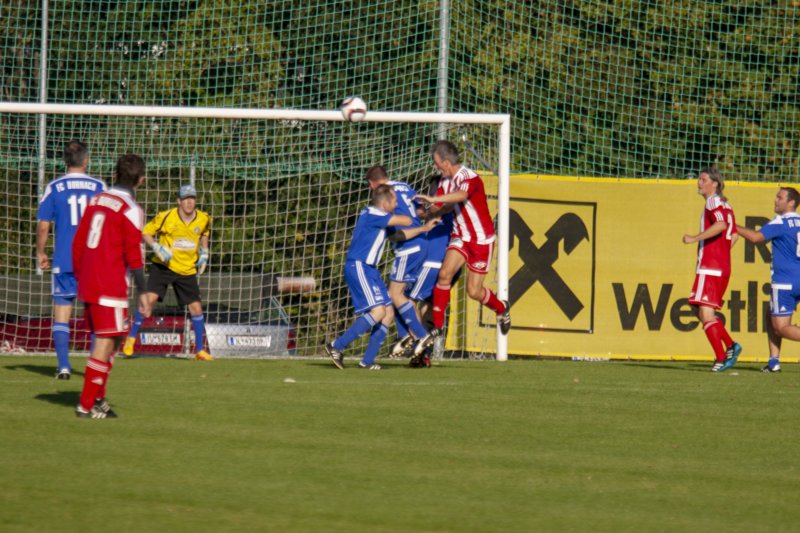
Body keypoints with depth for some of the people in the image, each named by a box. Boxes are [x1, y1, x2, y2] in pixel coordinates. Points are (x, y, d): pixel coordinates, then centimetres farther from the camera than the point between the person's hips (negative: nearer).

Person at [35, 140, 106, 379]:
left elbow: (43, 225, -4)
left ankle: (64, 366, -3)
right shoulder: (99, 187, 0)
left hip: (64, 261, -1)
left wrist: (40, 253, 10)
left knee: (61, 313, 4)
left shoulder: (54, 188, -2)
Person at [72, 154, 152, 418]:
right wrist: (142, 292, -10)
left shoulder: (96, 201, 11)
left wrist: (80, 277, 24)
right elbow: (133, 254, -14)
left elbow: (78, 243, 15)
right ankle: (87, 404, -7)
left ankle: (98, 399, 19)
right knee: (105, 342, -4)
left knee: (110, 340, 17)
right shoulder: (130, 210, -11)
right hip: (110, 286, -8)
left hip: (87, 285, 8)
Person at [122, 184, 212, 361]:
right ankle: (131, 338, -6)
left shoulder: (204, 219, -4)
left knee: (196, 308, 1)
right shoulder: (166, 217, -15)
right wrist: (156, 247, -20)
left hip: (187, 271, 3)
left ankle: (200, 350, 15)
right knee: (150, 298, -19)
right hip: (163, 266, -3)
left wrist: (204, 252, 10)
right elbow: (145, 232, -4)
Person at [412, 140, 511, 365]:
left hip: (482, 239, -6)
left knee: (474, 291, -1)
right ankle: (437, 327, -12)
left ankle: (502, 308, 32)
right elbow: (437, 208, 13)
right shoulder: (448, 181, 2)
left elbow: (461, 195, -47)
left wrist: (434, 199, -59)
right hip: (460, 237, 6)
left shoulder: (469, 178, -23)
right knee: (445, 273, -18)